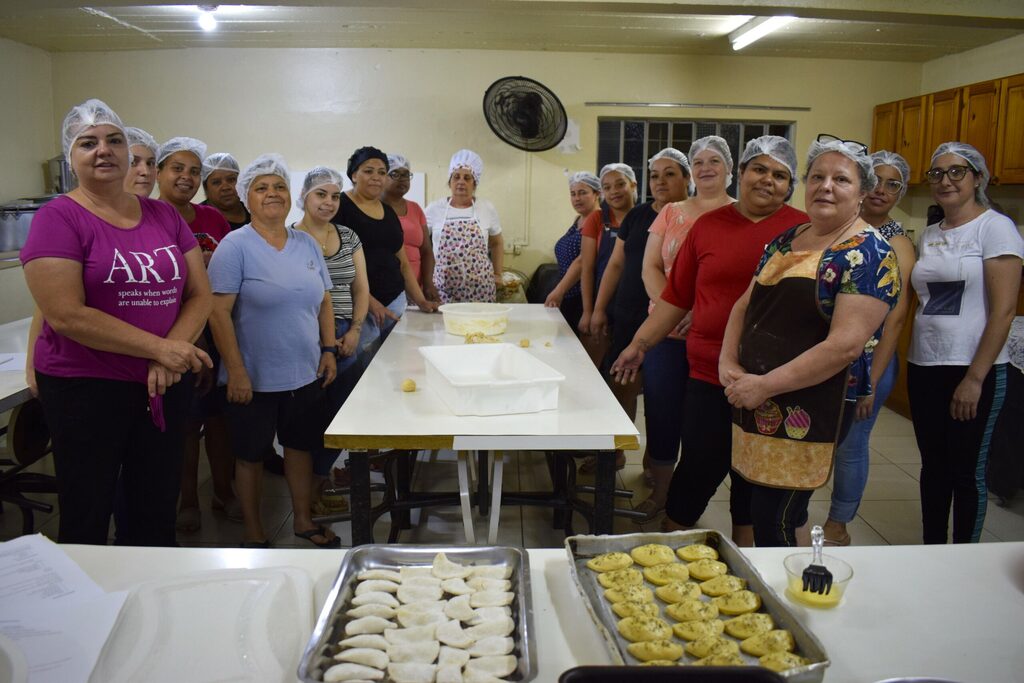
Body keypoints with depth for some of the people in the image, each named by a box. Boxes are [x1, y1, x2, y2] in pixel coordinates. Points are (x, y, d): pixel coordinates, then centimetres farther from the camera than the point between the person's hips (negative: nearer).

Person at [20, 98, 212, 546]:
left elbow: (199, 294, 4)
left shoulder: (164, 215, 7)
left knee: (156, 513, 15)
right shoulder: (59, 219, -7)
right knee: (86, 519, 10)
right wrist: (160, 348, -18)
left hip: (165, 386, 4)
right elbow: (66, 315, -16)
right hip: (85, 390, -4)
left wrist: (169, 359, -12)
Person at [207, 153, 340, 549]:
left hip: (305, 374, 5)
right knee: (250, 454, 9)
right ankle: (254, 533, 26)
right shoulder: (235, 246, -9)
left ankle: (303, 521, 33)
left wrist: (328, 350, 5)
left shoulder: (307, 244, 7)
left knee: (301, 446, 15)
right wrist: (236, 371, -18)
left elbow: (324, 302, 14)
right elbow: (218, 312, -15)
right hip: (253, 379, -5)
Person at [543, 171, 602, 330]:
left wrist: (559, 291, -19)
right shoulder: (578, 220, 17)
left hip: (584, 298, -8)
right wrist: (559, 293, 12)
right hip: (568, 298, 8)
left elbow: (584, 261, -18)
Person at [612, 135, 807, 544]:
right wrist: (640, 344, 7)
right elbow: (677, 296, 8)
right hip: (709, 373, 0)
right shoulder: (709, 225, 4)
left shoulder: (804, 230, 0)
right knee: (700, 468, 5)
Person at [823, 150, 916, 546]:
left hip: (865, 358, -3)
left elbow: (895, 318, -9)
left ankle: (837, 525, 26)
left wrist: (872, 381, -14)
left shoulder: (898, 244, -5)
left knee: (850, 444, 6)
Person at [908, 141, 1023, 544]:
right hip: (924, 366, 6)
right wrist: (909, 365, 7)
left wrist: (975, 378, -16)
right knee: (933, 465, 14)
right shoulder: (929, 236, 12)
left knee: (966, 470, 5)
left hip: (974, 370, -6)